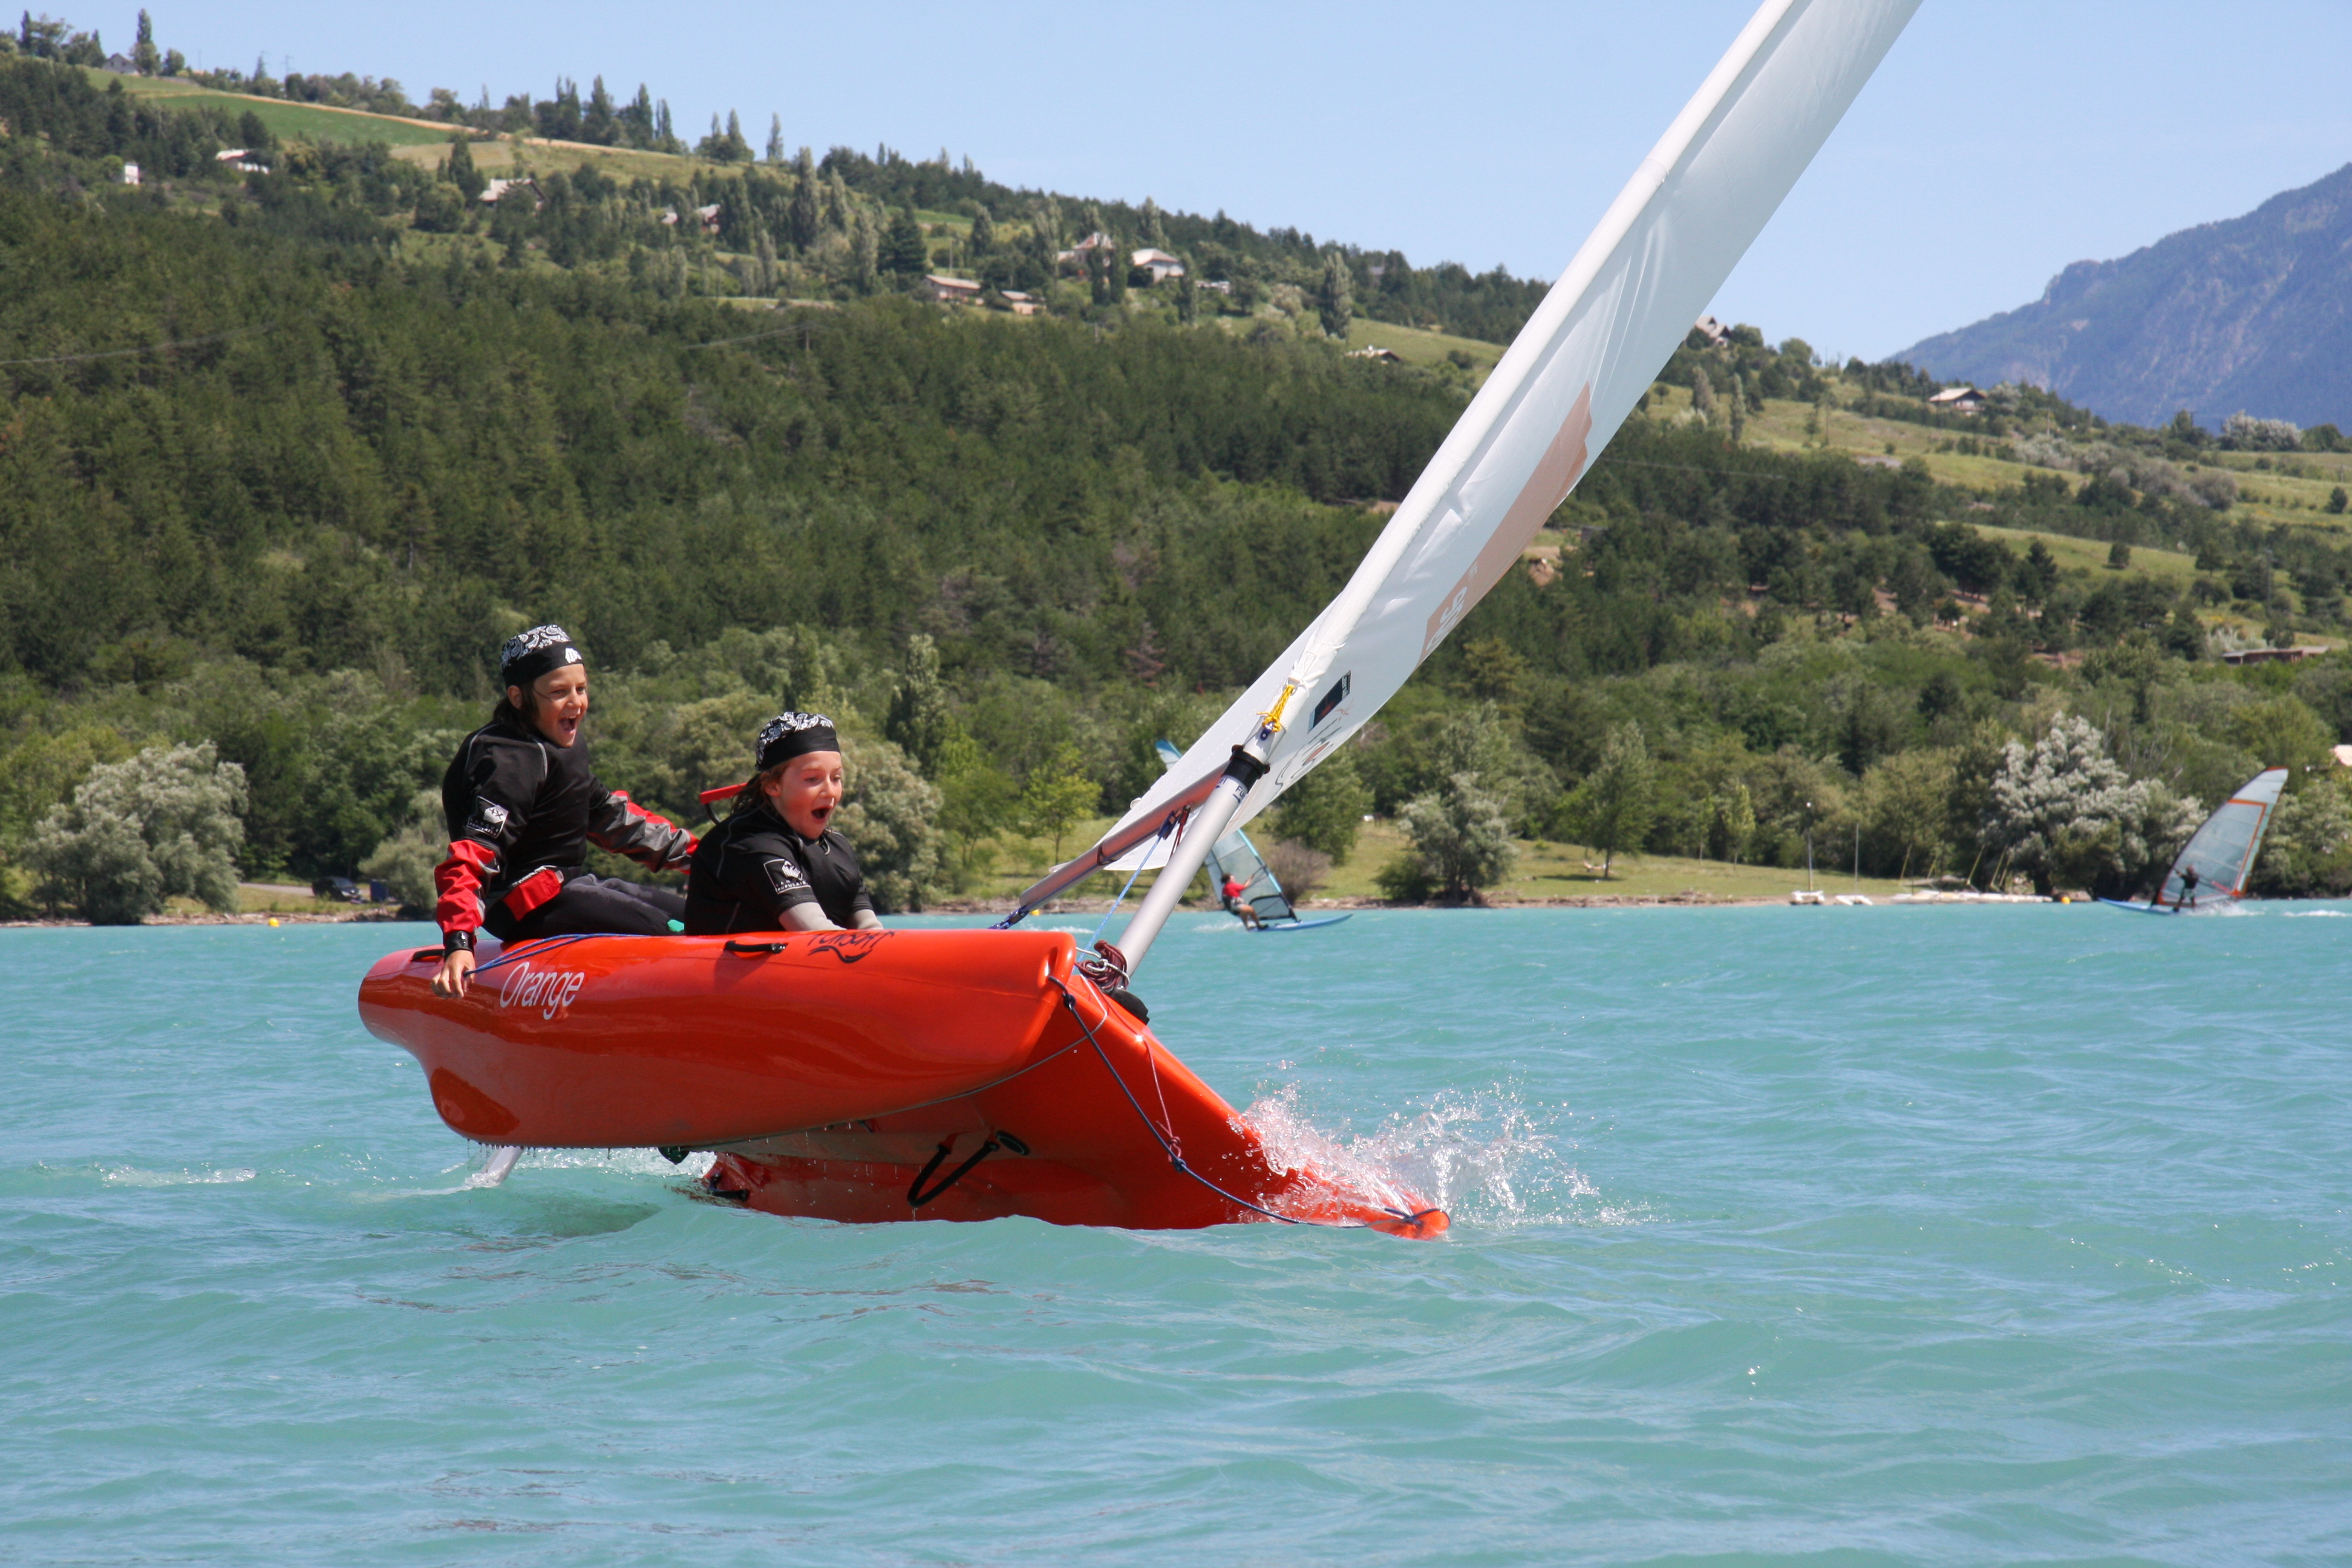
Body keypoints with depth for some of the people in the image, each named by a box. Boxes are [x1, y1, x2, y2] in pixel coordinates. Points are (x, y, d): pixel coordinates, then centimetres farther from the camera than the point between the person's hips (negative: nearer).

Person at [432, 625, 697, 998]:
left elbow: (607, 814, 28)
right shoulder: (511, 762, -21)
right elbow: (472, 855, -31)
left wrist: (692, 851, 30)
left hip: (570, 884, 11)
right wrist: (458, 943, -44)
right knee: (669, 934, -21)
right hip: (529, 906, -11)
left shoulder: (565, 744, 12)